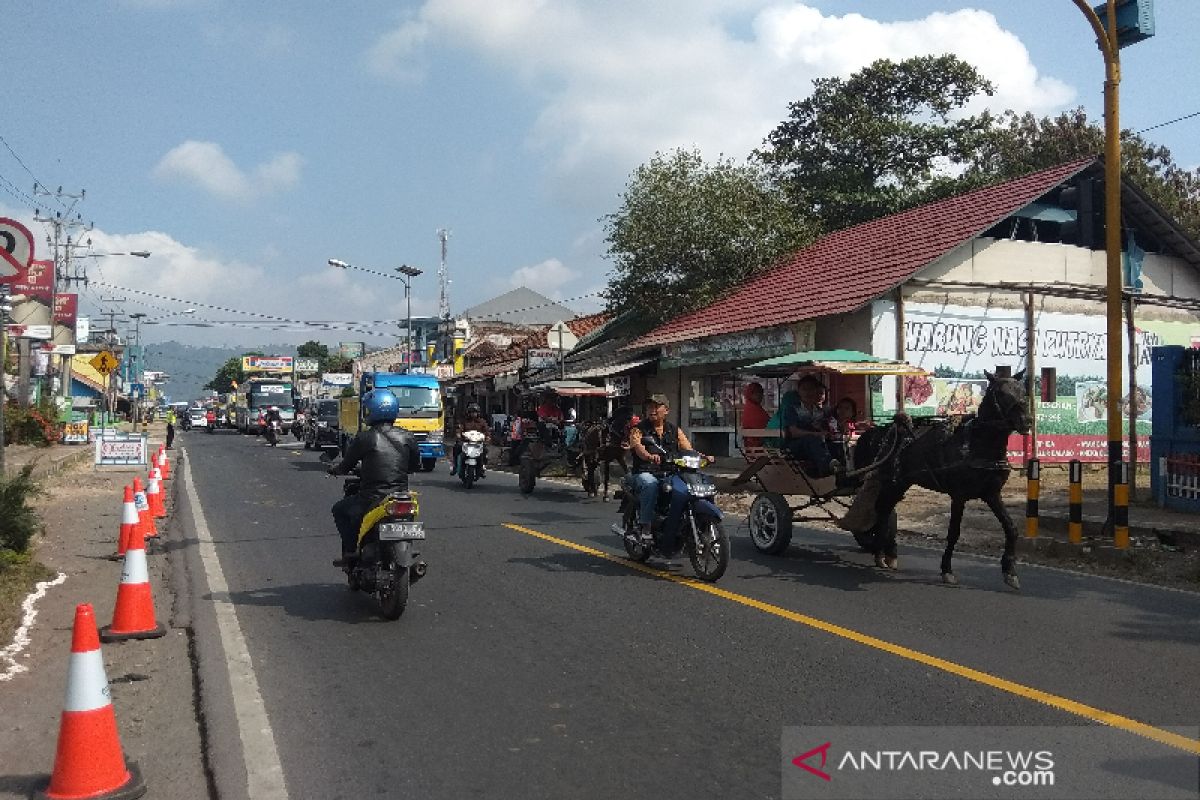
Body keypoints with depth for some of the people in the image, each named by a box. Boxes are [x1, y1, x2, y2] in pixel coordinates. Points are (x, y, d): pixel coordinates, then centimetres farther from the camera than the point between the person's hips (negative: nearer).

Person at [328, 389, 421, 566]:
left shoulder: (364, 438, -8)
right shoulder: (407, 437, 2)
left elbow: (345, 466, 2)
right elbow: (415, 466, 14)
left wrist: (334, 469, 24)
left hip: (372, 500, -4)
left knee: (339, 510, 22)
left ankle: (350, 551, 10)